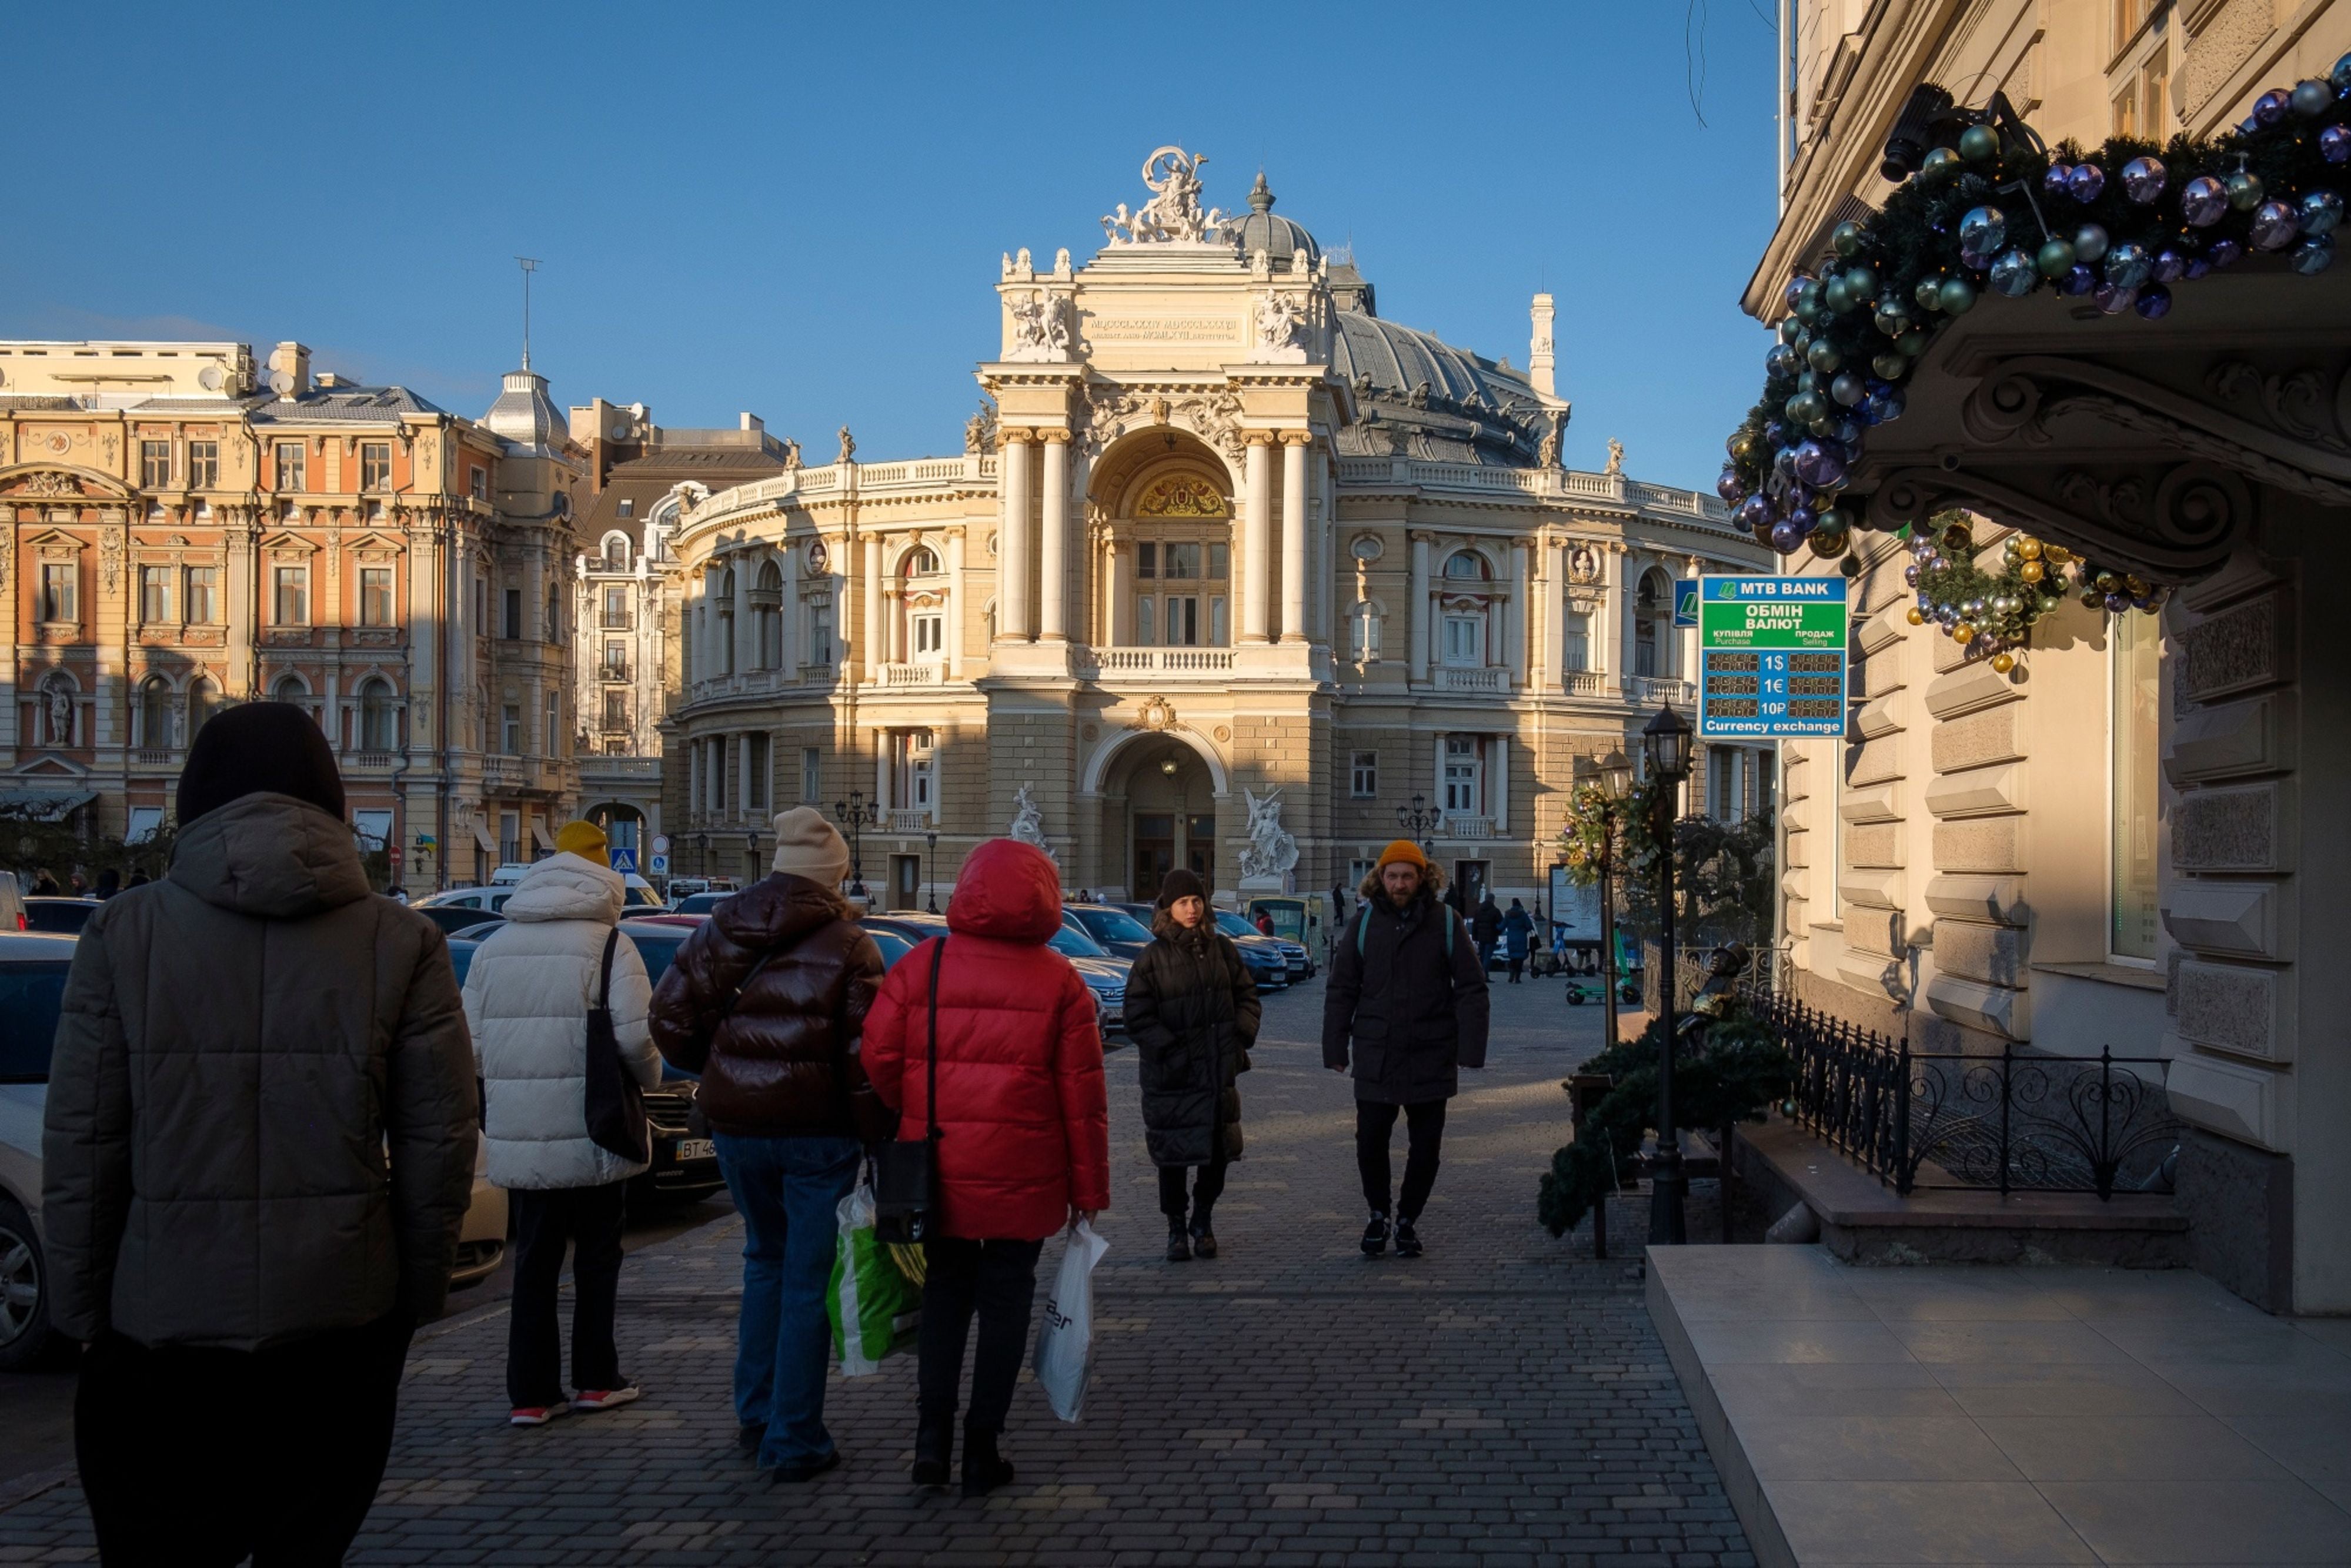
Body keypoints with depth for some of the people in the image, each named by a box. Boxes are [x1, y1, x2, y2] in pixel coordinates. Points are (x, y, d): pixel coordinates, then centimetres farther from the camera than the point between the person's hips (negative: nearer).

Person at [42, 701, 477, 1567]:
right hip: (338, 1323, 1)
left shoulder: (124, 932, -2)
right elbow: (439, 1141, -1)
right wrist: (418, 1291, 10)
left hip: (161, 1324, 0)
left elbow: (81, 1142, -2)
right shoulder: (402, 941, -1)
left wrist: (79, 1304, 8)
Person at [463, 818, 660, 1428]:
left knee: (534, 1263, 10)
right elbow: (636, 1036, -17)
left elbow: (471, 1043, 6)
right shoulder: (609, 944, -8)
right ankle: (596, 1379, 18)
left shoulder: (493, 947, 8)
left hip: (518, 1135, 4)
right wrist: (649, 1077, 3)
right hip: (592, 1133, -4)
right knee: (597, 1257, 12)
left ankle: (531, 1393, 9)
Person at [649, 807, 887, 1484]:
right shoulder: (848, 944, -7)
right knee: (810, 1279, 4)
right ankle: (794, 1442, 8)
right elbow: (868, 1052, -12)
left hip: (736, 1124, 4)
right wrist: (874, 1135, -4)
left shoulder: (721, 929, 5)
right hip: (818, 1130, -4)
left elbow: (671, 1020, 3)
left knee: (766, 1259, 24)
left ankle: (755, 1414, 28)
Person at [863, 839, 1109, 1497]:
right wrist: (1088, 1184, 4)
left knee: (944, 1291, 17)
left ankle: (932, 1431, 7)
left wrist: (912, 1126, 12)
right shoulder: (1058, 981, -3)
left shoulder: (921, 966, -1)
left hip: (936, 1169, 1)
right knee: (1005, 1298, 10)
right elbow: (1082, 1092, -3)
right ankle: (981, 1448, 13)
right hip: (1021, 1173, -1)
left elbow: (878, 1055, -4)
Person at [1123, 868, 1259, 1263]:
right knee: (1173, 1155, 3)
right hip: (1171, 1076, -3)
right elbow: (1139, 1018, -6)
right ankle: (1176, 1227, 18)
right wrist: (1171, 1050, -14)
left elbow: (1246, 994, 14)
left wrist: (1243, 1034, -1)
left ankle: (1202, 1221, 27)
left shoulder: (1222, 949, 7)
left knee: (1218, 1150, 8)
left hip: (1220, 1068, 3)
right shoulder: (1153, 958, -4)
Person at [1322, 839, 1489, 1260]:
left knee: (1425, 1146, 8)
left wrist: (1469, 1051, -7)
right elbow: (1340, 992, 6)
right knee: (1370, 1143, 2)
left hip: (1431, 1058, 0)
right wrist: (1335, 1051, 1)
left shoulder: (1446, 923, -1)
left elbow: (1472, 989, 0)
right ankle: (1378, 1215, 25)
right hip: (1375, 1057, 0)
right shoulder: (1363, 924, 3)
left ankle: (1408, 1220, 26)